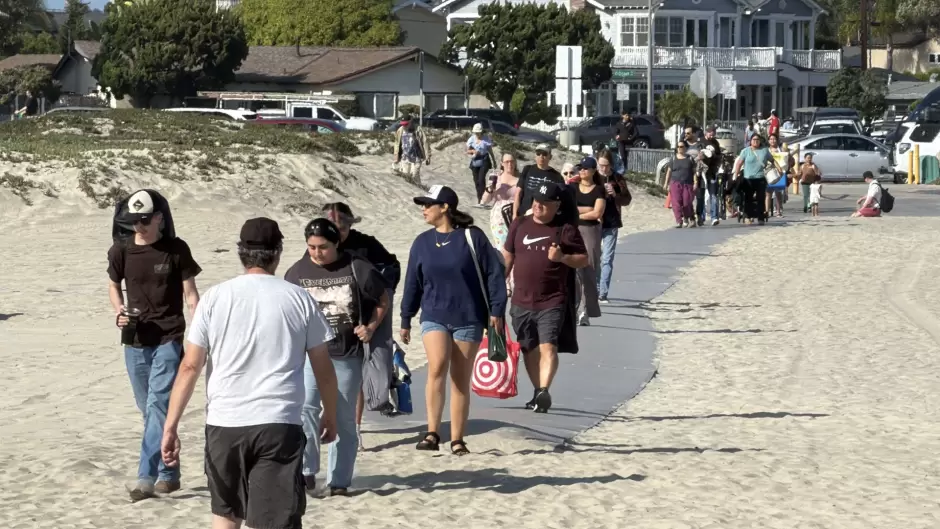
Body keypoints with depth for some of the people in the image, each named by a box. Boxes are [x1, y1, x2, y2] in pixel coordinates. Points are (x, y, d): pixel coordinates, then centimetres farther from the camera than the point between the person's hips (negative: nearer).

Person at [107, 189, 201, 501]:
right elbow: (114, 285, 17)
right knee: (149, 409, 11)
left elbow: (190, 294, -3)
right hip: (135, 340, 4)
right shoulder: (121, 250, 1)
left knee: (158, 405, -15)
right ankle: (168, 474, 22)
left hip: (169, 339, -4)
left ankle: (147, 477, -19)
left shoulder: (176, 250, -6)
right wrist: (119, 310, -3)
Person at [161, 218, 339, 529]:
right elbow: (323, 369, 8)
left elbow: (190, 367, -1)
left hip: (223, 423, 2)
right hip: (278, 425, -1)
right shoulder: (299, 299, 3)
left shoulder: (215, 298, 2)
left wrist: (171, 426, 1)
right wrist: (330, 415, 23)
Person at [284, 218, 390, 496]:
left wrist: (371, 327, -3)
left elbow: (383, 300, 10)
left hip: (347, 356, 0)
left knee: (344, 419, 6)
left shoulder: (357, 269, -4)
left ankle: (339, 481, 15)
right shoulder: (297, 272, 3)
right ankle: (307, 471, -14)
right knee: (305, 406, -20)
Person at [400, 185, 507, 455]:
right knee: (437, 366, -23)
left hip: (469, 318, -1)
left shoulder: (472, 237, -4)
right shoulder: (422, 243, 6)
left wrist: (496, 310, -6)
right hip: (434, 317, 1)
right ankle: (432, 433, -23)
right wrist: (406, 320, 16)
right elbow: (412, 283, 13)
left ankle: (457, 440, 12)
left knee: (461, 380, 4)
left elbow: (494, 273, -3)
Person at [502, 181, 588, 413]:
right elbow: (507, 256, 16)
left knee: (548, 346, -18)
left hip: (553, 301, -5)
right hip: (522, 300, 5)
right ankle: (538, 392, 25)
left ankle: (544, 391, -27)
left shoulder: (565, 229, -3)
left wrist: (562, 257, -19)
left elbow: (584, 260, -1)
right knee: (530, 349, 12)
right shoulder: (519, 225, 9)